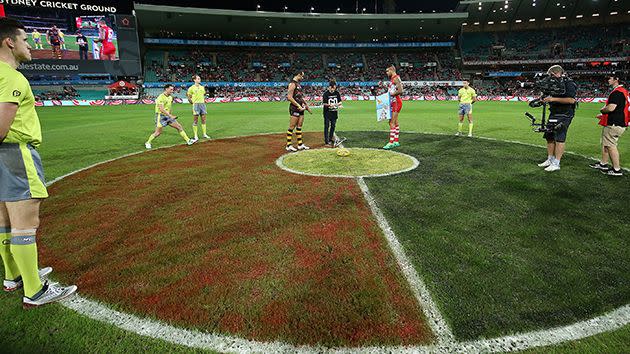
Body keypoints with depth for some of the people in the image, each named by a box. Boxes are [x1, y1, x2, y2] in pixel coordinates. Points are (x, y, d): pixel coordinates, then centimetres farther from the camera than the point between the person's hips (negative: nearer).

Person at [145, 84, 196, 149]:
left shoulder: (170, 97, 9)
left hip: (168, 116, 8)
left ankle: (188, 140, 7)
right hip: (161, 116, -8)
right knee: (158, 132, -9)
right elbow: (161, 109, -26)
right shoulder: (161, 97, -17)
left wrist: (170, 115, 18)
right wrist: (170, 116, -31)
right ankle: (148, 143, 10)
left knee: (179, 127, 2)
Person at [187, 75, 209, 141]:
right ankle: (195, 136, 3)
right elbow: (189, 97, 0)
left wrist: (204, 100, 12)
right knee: (195, 121, -2)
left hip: (202, 104, 5)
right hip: (196, 104, -5)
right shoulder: (191, 88, -4)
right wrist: (192, 102, -9)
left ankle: (204, 134, 15)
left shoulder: (202, 87, 12)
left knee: (203, 120, 7)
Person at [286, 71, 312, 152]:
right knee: (292, 127, -5)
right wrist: (298, 105, -21)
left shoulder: (298, 84, 18)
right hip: (294, 108, -9)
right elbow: (289, 97, -20)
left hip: (300, 108, 10)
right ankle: (289, 146, 0)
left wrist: (306, 105, 22)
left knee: (299, 126, 11)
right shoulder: (292, 84, -12)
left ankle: (300, 144, 17)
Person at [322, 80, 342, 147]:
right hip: (327, 113, -5)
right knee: (326, 126, -4)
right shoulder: (326, 94, -10)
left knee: (333, 126, 11)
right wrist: (330, 105, -29)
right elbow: (324, 103, -11)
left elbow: (340, 101, 9)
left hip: (334, 112, 5)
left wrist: (338, 104, -14)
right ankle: (326, 142, -3)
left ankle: (330, 139, 27)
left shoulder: (337, 93, 4)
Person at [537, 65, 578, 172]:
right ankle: (550, 160, 22)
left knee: (559, 139, -8)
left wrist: (553, 99, -23)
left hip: (564, 115, -9)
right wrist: (545, 98, 6)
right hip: (554, 114, 9)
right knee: (549, 137, 11)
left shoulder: (568, 83, -11)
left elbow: (571, 100, -22)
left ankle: (556, 163, -5)